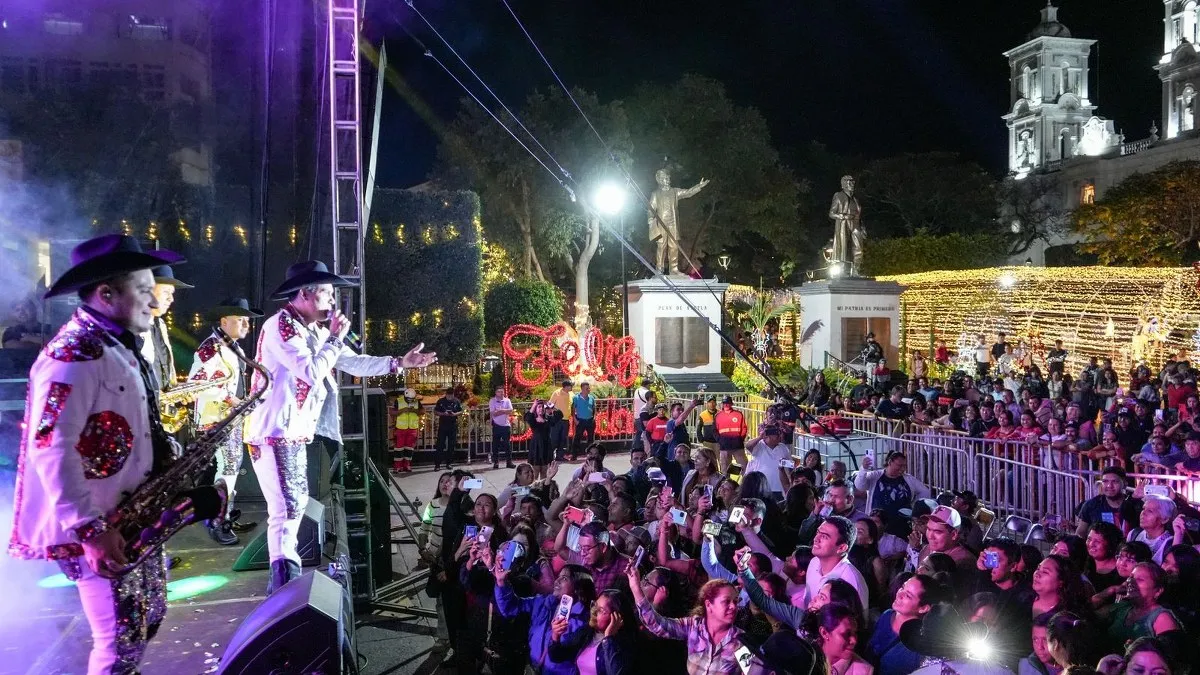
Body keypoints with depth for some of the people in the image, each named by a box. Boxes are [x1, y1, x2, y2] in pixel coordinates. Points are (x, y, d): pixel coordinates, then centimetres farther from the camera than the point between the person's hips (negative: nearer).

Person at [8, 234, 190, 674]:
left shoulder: (120, 347, 11)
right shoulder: (73, 356, -20)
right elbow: (50, 453, -26)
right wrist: (90, 531, -26)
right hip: (99, 529, -9)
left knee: (148, 620, 20)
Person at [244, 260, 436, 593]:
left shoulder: (316, 331, 13)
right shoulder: (280, 325, -14)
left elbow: (353, 362, 15)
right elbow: (311, 373, -23)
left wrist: (399, 363, 8)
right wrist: (335, 338, -12)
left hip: (297, 433, 10)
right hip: (274, 432, -10)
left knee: (297, 503, 17)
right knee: (285, 508, -14)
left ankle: (289, 576, 31)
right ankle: (282, 586, -11)